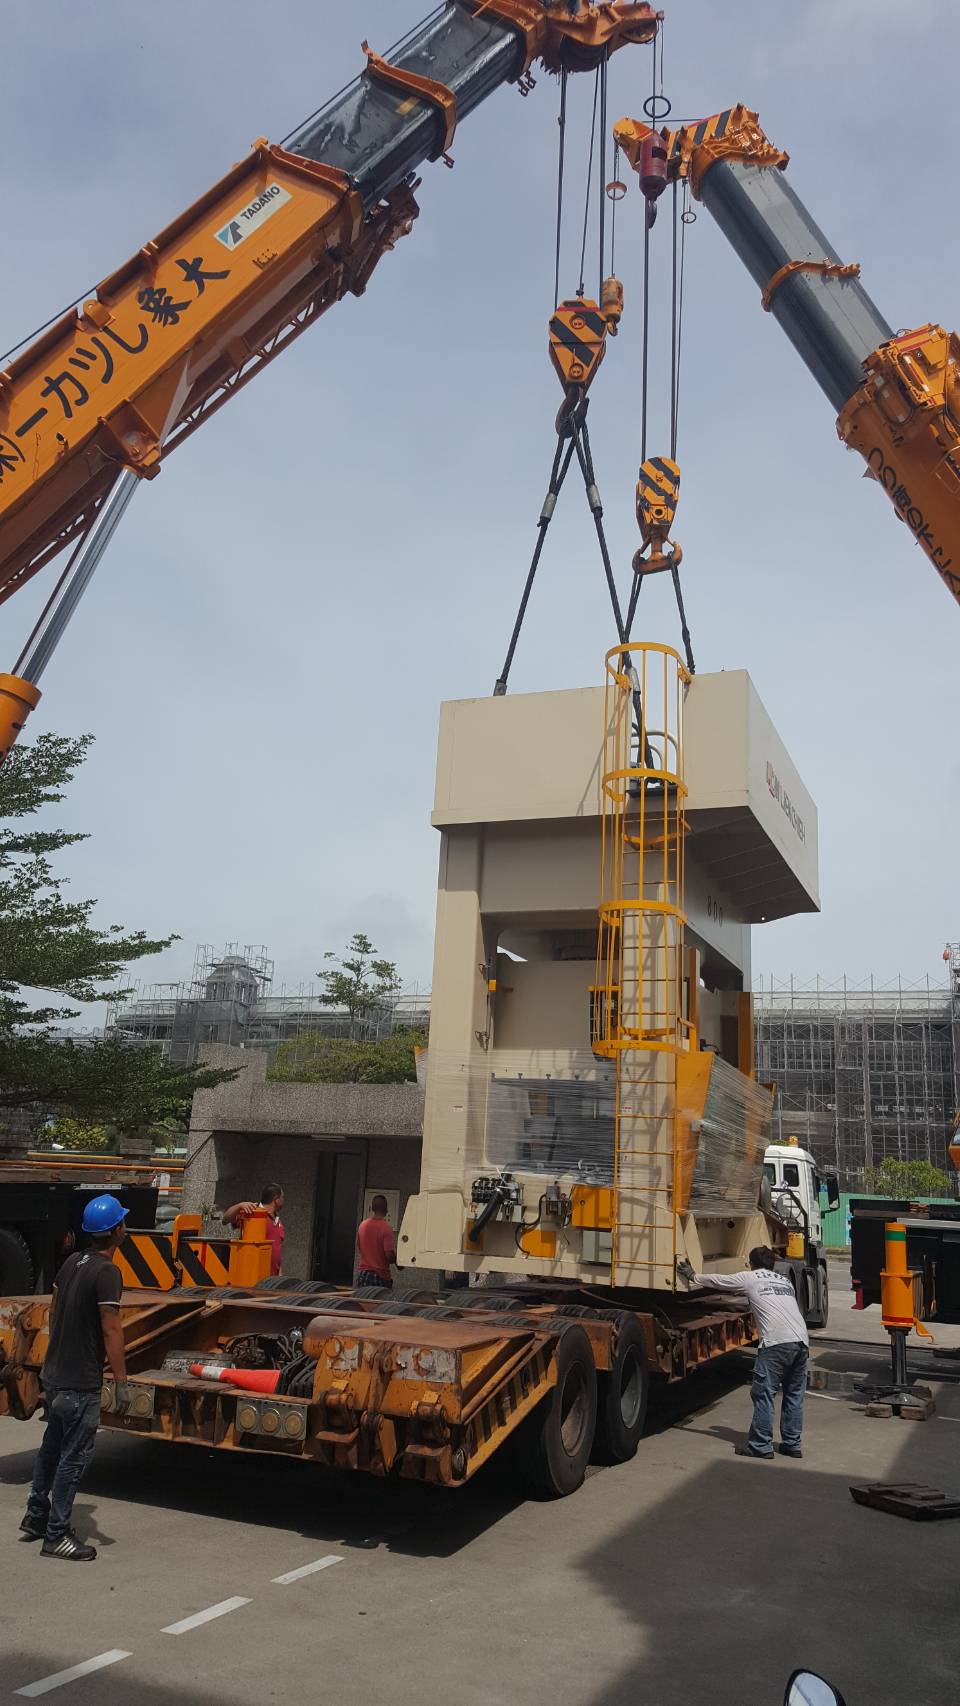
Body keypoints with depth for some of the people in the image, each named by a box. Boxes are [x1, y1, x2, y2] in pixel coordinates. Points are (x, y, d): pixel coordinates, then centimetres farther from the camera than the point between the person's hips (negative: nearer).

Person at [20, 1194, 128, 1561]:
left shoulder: (73, 1261, 4)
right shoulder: (106, 1272, -21)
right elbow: (111, 1329, -22)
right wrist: (121, 1379, -16)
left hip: (54, 1374, 9)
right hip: (80, 1383, -9)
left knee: (52, 1445, 22)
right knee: (75, 1455, 2)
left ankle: (35, 1517, 35)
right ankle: (56, 1535, 11)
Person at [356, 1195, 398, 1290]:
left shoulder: (362, 1225, 3)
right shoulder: (386, 1227, -15)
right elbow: (389, 1255, -19)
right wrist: (396, 1261, 1)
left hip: (363, 1275, 5)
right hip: (380, 1276, -5)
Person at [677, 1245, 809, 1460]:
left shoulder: (749, 1278, 12)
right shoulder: (784, 1280, 26)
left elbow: (717, 1280, 20)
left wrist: (693, 1277, 36)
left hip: (776, 1342, -6)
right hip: (801, 1341, 6)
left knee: (763, 1393, 1)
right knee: (794, 1394, 14)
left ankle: (760, 1446, 2)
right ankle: (792, 1444, 19)